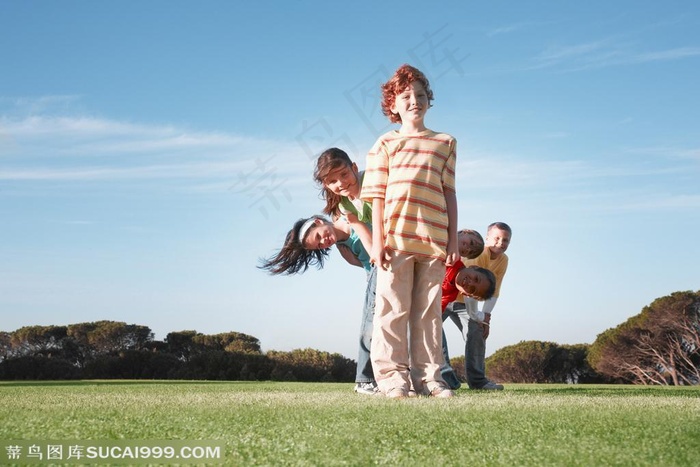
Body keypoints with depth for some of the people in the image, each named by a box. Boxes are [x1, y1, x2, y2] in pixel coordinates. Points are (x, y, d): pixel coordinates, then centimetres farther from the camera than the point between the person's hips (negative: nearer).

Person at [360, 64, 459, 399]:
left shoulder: (445, 143, 14)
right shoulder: (385, 144, 8)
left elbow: (449, 193, 11)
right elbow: (377, 195, 2)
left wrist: (453, 240, 4)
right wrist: (378, 241, -7)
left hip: (434, 241, 2)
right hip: (395, 239, -2)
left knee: (429, 311, 7)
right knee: (393, 309, -1)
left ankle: (427, 376, 12)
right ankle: (392, 376, 5)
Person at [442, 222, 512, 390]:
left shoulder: (503, 260, -7)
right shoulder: (476, 253, -30)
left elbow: (493, 292, -3)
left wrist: (486, 318, -9)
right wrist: (476, 317, -21)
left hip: (464, 301, 7)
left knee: (477, 333, -1)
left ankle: (477, 379, 4)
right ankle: (444, 375, -17)